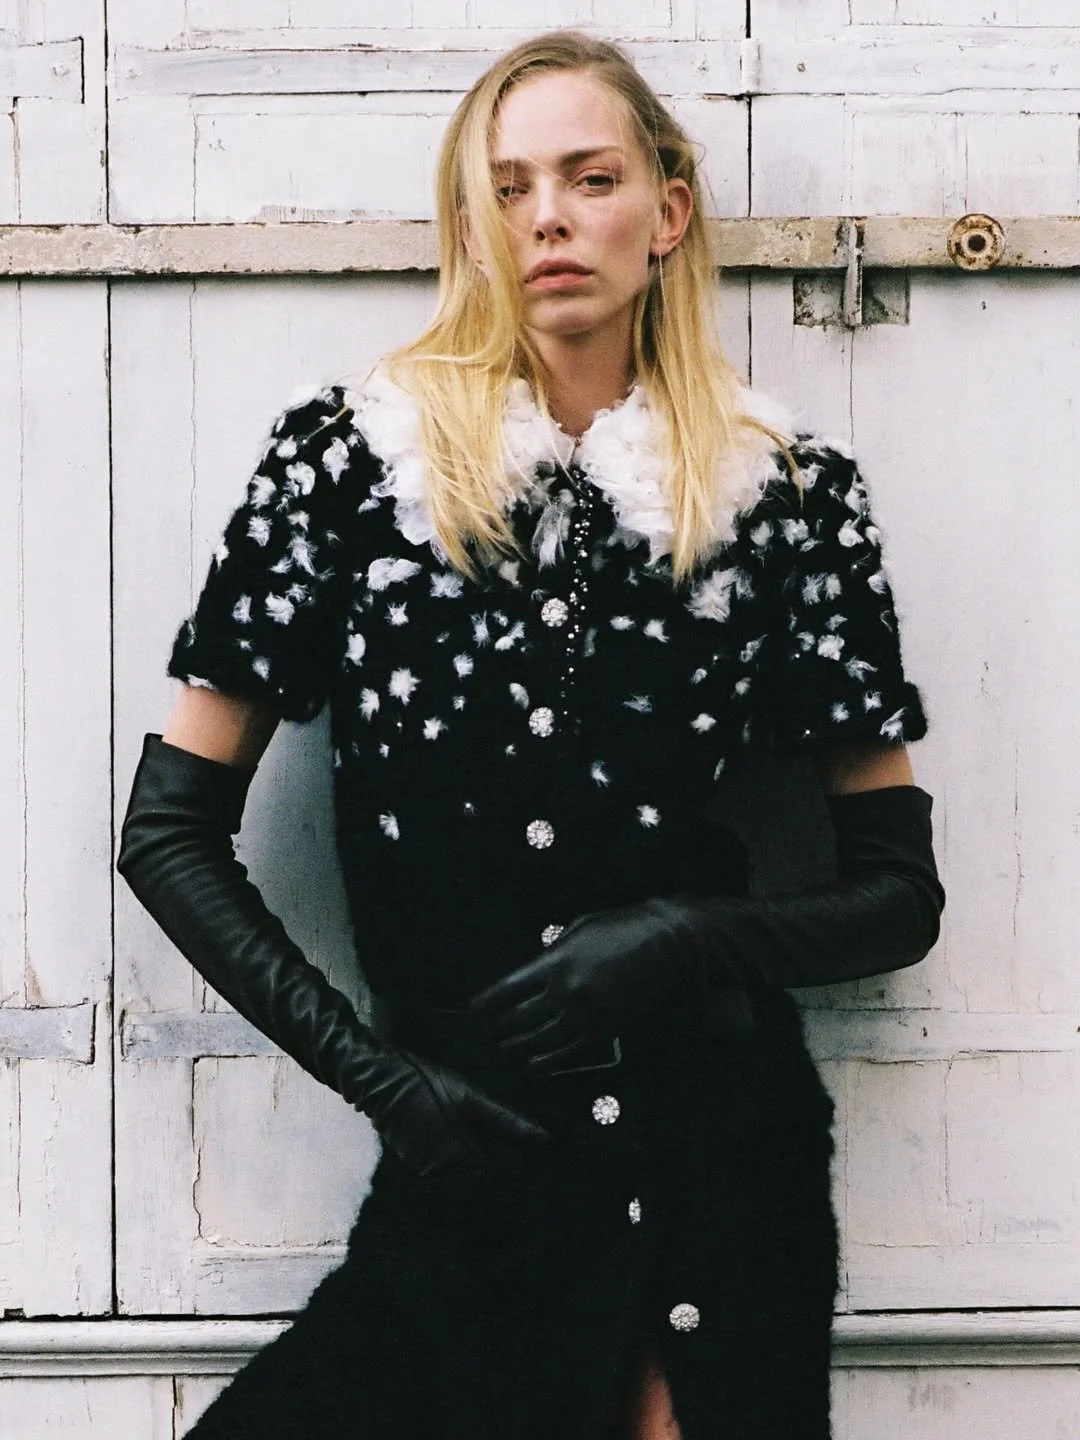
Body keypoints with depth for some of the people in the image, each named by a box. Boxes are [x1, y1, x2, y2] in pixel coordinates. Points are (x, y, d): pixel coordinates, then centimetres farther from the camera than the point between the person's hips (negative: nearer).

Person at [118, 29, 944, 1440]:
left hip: (721, 1179, 0)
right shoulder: (352, 457, 0)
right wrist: (386, 1078, -6)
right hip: (468, 1183, 0)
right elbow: (169, 834, 2)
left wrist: (680, 938, -11)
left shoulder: (786, 491, 2)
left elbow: (900, 894, 6)